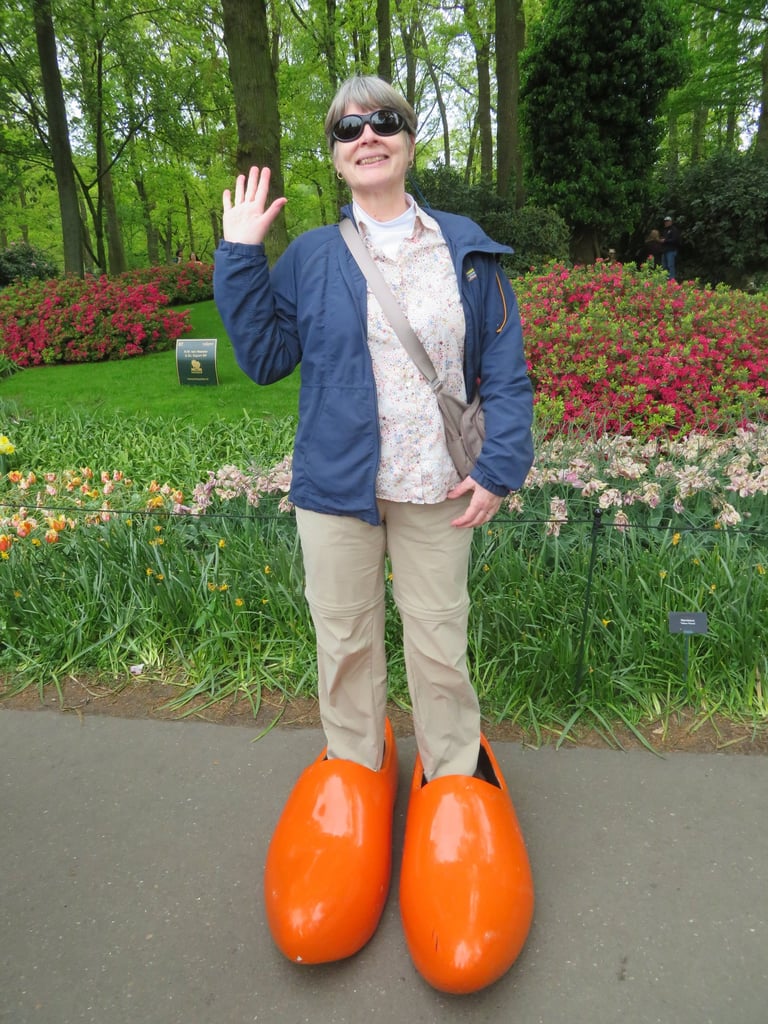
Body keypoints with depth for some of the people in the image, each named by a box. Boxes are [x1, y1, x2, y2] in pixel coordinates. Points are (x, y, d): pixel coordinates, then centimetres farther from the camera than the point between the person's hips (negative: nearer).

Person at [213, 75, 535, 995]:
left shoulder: (467, 251, 4)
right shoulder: (312, 256, 5)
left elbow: (504, 371, 3)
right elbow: (266, 355, 0)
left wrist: (500, 466, -7)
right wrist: (240, 257, -5)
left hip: (435, 491, 0)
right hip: (336, 486, 1)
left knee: (439, 641, 10)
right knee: (344, 638, 12)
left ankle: (454, 776, 34)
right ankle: (354, 766, 37)